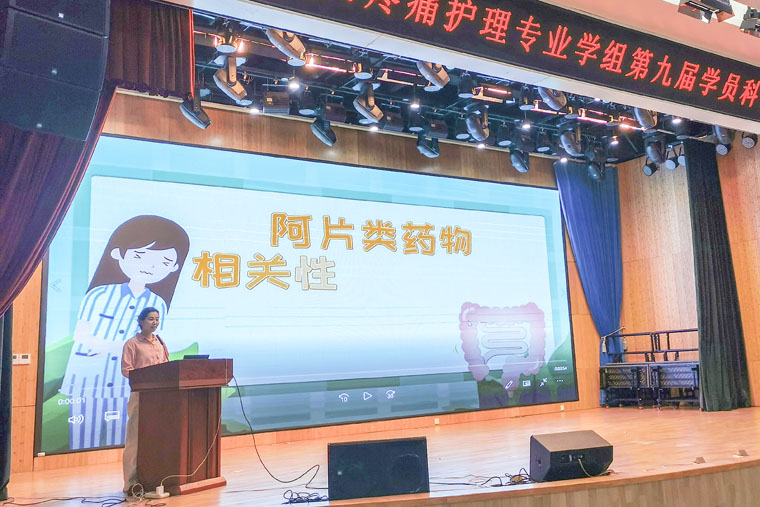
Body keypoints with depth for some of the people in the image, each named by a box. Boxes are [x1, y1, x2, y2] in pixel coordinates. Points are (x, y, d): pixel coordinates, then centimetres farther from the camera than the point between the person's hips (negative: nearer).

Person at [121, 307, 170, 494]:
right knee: (136, 437, -3)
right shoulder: (132, 343, -1)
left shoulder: (160, 343, 17)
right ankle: (132, 482, 3)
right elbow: (126, 369, -8)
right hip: (140, 393, -5)